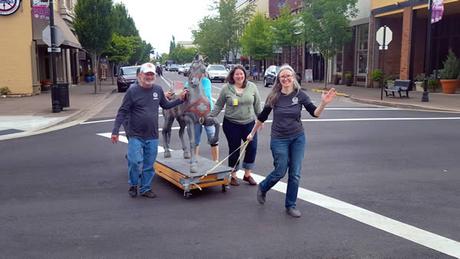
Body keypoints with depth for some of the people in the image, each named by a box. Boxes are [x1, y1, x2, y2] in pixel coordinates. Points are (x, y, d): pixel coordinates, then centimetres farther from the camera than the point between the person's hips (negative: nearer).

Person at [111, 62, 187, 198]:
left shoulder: (158, 89, 3)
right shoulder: (133, 90, -9)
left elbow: (165, 105, 19)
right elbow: (122, 112, -8)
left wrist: (180, 100, 7)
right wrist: (115, 131, -12)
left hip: (152, 136, 4)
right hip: (136, 136, -4)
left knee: (149, 165, 10)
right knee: (135, 162, -9)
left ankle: (146, 188, 26)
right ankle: (133, 185, 17)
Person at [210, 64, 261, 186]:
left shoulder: (252, 87, 2)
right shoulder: (226, 88, -3)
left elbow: (257, 104, 8)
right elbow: (218, 105, 3)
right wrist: (210, 116, -5)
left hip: (249, 123, 2)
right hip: (231, 124, -2)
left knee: (252, 147, -2)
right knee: (234, 149, 5)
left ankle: (247, 174, 16)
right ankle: (233, 175, 21)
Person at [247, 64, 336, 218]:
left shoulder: (300, 95, -6)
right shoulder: (274, 96, -6)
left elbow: (315, 113, -12)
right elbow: (262, 116, 4)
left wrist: (323, 103, -31)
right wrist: (252, 133, 12)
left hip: (298, 138, 2)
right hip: (279, 139, -1)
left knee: (295, 174, 4)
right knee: (280, 172, 4)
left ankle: (290, 205, 20)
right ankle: (262, 188, 34)